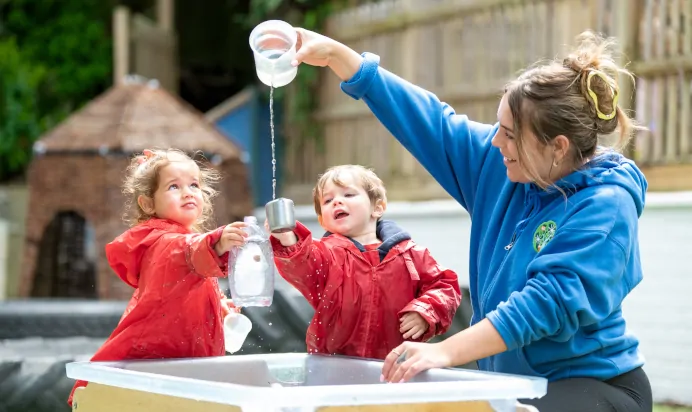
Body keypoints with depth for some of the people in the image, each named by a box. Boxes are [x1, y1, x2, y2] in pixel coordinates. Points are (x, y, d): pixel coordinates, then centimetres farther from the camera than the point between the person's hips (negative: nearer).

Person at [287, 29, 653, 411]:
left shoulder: (605, 207, -18)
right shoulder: (501, 163, 4)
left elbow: (549, 303, -28)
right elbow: (430, 122, 12)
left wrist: (446, 351, -35)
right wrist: (334, 54, 10)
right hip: (511, 380, 7)